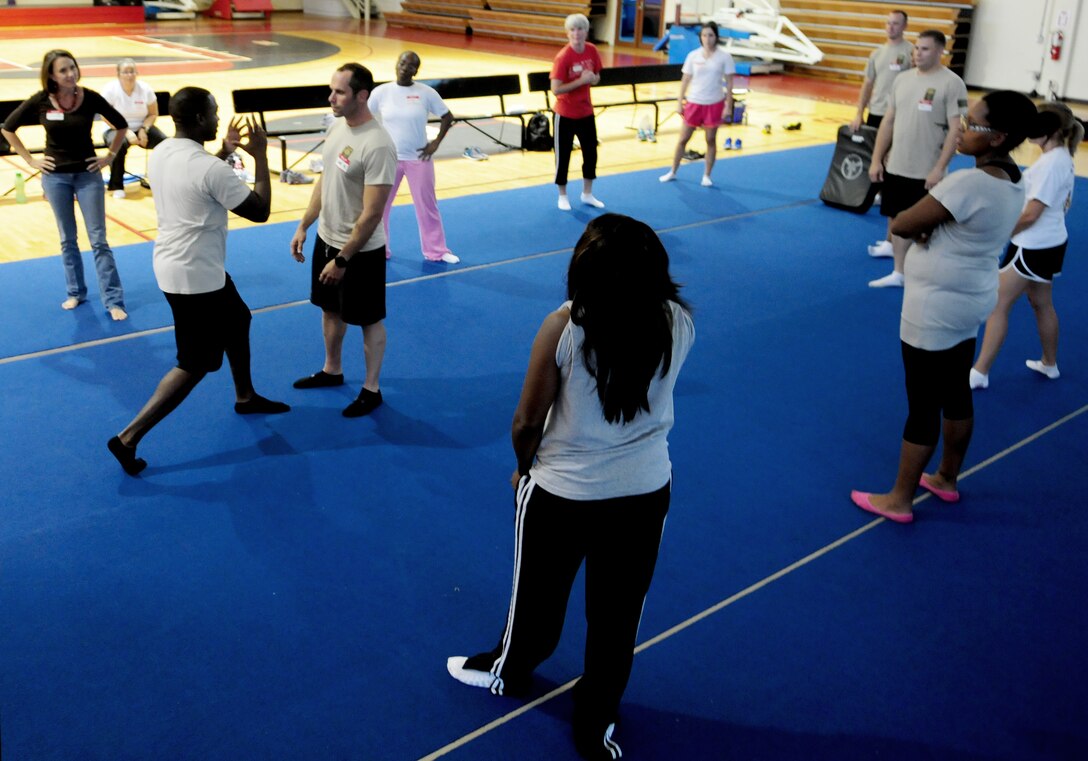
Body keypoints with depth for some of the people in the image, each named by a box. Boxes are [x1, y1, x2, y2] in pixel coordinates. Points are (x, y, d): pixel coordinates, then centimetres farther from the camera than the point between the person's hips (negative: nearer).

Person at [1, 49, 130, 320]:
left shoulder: (90, 97, -10)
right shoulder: (40, 101, -9)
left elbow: (121, 125, 5)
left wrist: (110, 156, 0)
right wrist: (30, 160, 0)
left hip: (88, 174, -1)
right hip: (55, 176, 1)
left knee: (98, 240, -1)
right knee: (67, 240, 11)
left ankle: (113, 301, 1)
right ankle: (76, 292, 25)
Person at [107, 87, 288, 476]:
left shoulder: (161, 152, 2)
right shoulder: (211, 168, -25)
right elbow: (260, 211, -16)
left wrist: (226, 150, 17)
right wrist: (260, 156, -9)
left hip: (176, 265, 10)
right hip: (196, 276, -10)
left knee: (237, 322, 28)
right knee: (197, 364, 1)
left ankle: (245, 397, 45)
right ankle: (129, 437, 0)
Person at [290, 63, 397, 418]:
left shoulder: (378, 146, -26)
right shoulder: (336, 126, 0)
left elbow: (372, 214, -25)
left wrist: (343, 260, -21)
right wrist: (303, 226, 12)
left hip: (361, 252, -8)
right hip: (327, 240, 8)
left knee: (369, 321, 8)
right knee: (331, 309, 23)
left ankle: (371, 390, 24)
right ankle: (332, 371, 43)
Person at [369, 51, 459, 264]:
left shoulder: (426, 93, -7)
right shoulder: (381, 92, -4)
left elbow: (447, 117, 2)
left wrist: (435, 143, -4)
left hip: (418, 159, -1)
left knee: (427, 206, 8)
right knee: (379, 205, 8)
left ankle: (436, 251, 21)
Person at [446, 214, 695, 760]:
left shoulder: (564, 326, -23)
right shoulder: (679, 322, -14)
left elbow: (527, 421, -14)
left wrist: (524, 467, 7)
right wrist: (637, 273, 3)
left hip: (563, 494, -2)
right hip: (648, 492, 2)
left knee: (539, 597, 24)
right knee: (618, 615, 19)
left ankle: (510, 671, 53)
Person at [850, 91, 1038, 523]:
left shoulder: (969, 183, -27)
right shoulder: (1012, 181, 2)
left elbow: (899, 225, -23)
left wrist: (921, 225, -2)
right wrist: (931, 225, -10)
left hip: (935, 310, -9)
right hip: (971, 301, 9)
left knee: (922, 406, 3)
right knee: (956, 394, 21)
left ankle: (899, 500, 17)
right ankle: (946, 479, 39)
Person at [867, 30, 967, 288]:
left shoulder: (952, 83, -10)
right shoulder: (902, 79, 8)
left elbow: (956, 129, -13)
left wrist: (939, 168, -19)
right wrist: (876, 160, 8)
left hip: (926, 173, -6)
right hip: (896, 167, 6)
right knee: (897, 220, 14)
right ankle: (898, 273, 27)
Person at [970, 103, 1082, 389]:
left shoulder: (1050, 163, -23)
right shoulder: (1063, 158, 7)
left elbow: (1030, 214, -24)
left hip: (1034, 246, -10)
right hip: (1051, 242, 10)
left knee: (998, 305, -6)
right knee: (1042, 303, 22)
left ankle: (979, 373, -2)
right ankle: (1050, 364, 37)